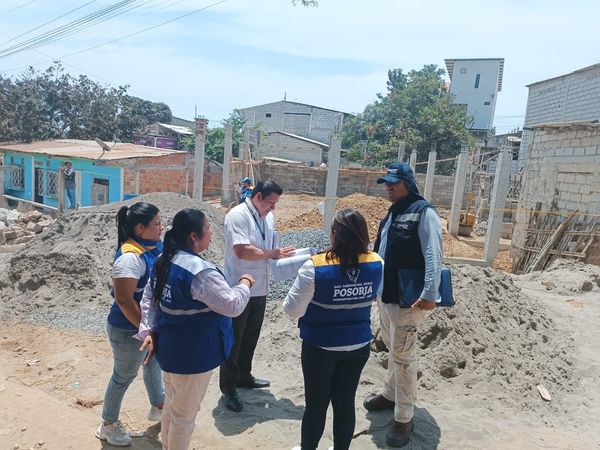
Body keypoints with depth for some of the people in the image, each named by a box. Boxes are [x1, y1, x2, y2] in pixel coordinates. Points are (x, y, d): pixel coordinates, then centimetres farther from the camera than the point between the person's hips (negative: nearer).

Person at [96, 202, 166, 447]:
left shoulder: (155, 246, -3)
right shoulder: (130, 257, -28)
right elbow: (124, 300, -29)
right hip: (130, 330, -8)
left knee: (154, 363, 25)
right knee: (124, 376, 11)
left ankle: (158, 406, 48)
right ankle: (108, 425, 34)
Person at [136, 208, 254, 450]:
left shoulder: (164, 260, 0)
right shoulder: (200, 271, -29)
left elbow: (148, 298, 7)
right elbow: (233, 306, -25)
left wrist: (149, 331, 7)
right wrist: (245, 283, -8)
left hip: (169, 347, 9)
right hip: (192, 354, -9)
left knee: (172, 404, 28)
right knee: (185, 414, 12)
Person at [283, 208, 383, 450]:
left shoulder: (315, 267, -24)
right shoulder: (376, 263, -10)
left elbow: (293, 309, -18)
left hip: (320, 347, -3)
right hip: (358, 345, 4)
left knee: (316, 403, 15)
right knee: (345, 402, 18)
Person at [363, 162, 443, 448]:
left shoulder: (423, 212, -15)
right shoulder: (393, 212, 12)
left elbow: (433, 255, -22)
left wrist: (430, 294, -27)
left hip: (408, 298, -9)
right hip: (386, 294, 9)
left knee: (403, 356, 0)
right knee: (392, 349, 22)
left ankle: (404, 418, 14)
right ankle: (391, 394, 41)